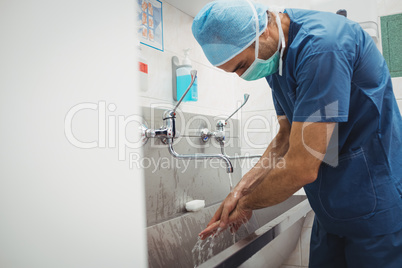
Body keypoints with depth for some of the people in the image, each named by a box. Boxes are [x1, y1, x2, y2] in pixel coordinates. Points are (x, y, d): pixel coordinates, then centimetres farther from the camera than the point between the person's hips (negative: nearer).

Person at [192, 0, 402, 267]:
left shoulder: (321, 46, -27)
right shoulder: (276, 57, 3)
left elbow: (301, 168, -28)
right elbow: (287, 137, 8)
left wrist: (246, 203, -10)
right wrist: (242, 188, -3)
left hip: (374, 207, -8)